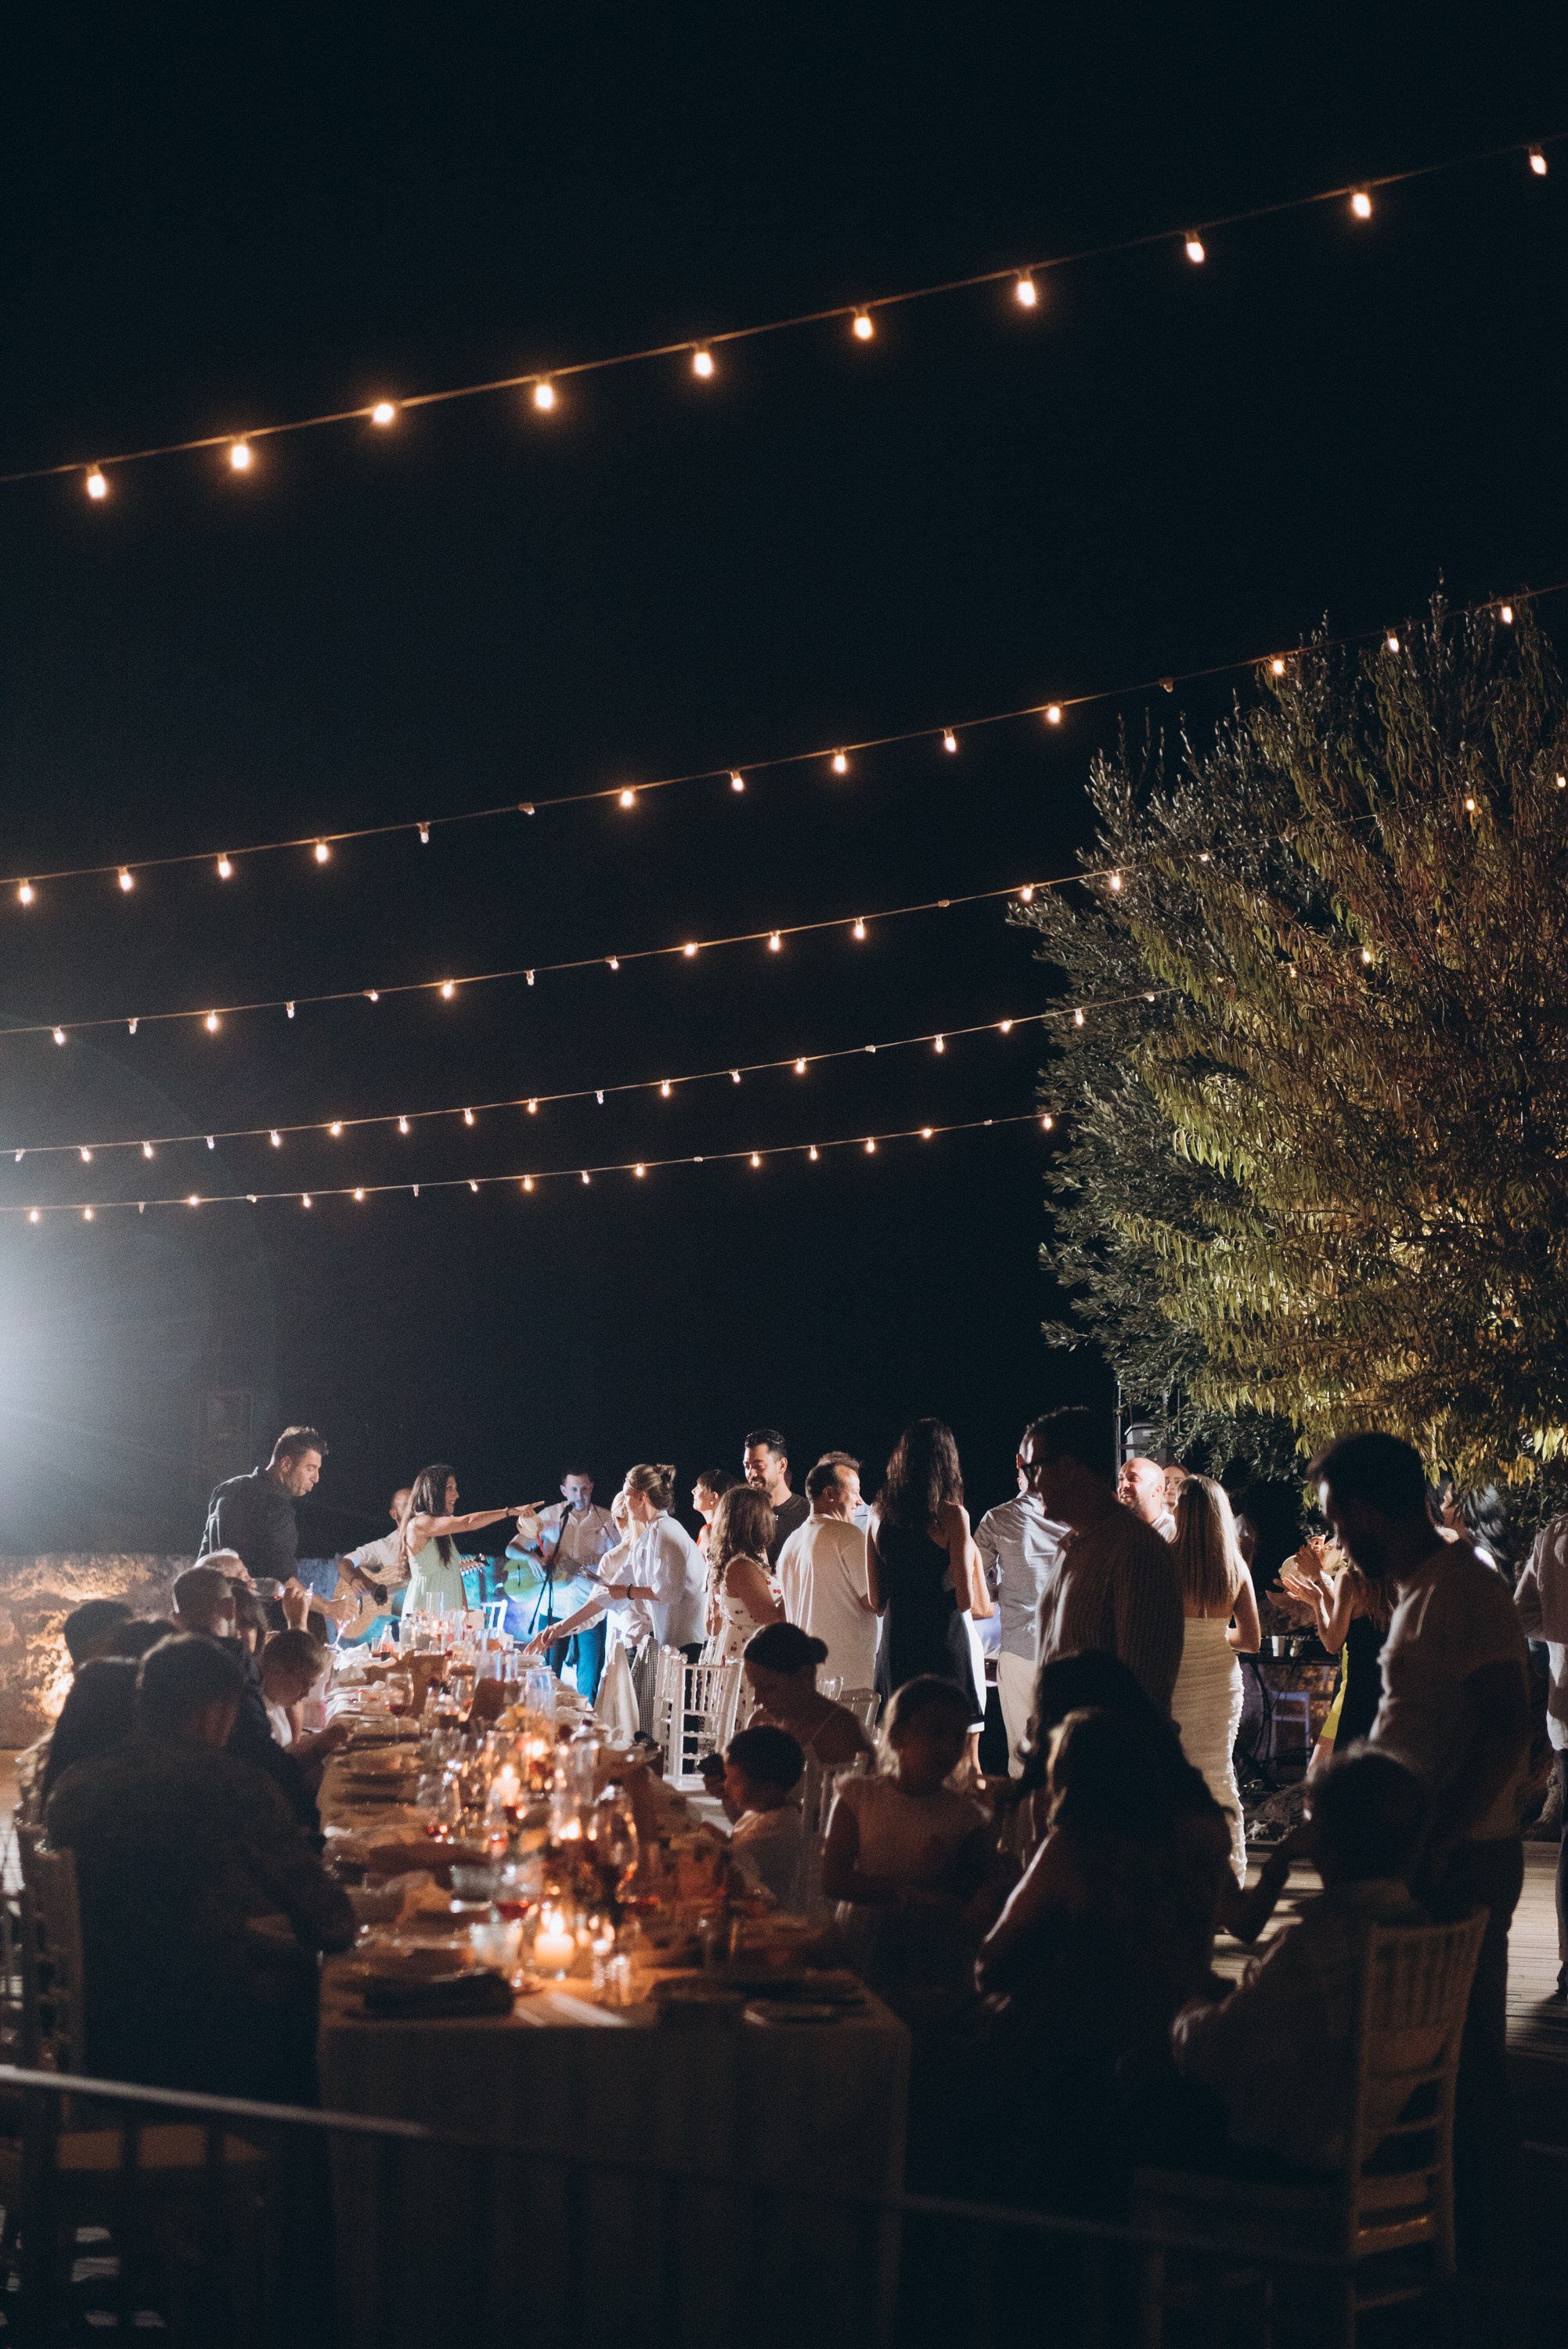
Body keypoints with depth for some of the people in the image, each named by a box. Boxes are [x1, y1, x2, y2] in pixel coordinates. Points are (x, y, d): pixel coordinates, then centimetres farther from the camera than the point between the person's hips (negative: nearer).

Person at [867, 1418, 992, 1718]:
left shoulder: (879, 1514, 6)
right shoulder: (951, 1515, -8)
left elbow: (877, 1602, 10)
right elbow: (966, 1600, -9)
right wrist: (972, 1551, 6)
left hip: (894, 1643, 5)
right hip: (944, 1644, -5)